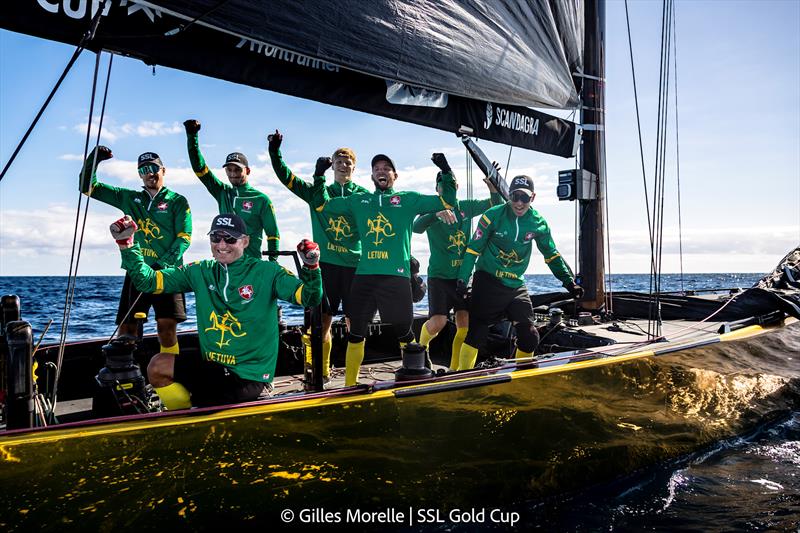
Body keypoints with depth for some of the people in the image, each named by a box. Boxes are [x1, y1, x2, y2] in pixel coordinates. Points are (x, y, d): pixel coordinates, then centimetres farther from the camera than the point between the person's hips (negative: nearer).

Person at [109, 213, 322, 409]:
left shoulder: (266, 272, -12)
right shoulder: (201, 272, 2)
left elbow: (310, 298, -20)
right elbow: (148, 281, 2)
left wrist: (311, 267, -38)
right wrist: (127, 245, -8)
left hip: (249, 376, -6)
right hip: (210, 364, 6)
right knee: (157, 366, -1)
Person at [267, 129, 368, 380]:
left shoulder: (363, 195, 8)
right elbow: (286, 178, 7)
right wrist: (275, 153, -5)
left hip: (355, 265, -1)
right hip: (326, 264, 1)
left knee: (354, 322, 2)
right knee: (323, 320, 2)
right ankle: (322, 372, 13)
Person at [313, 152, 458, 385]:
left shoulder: (408, 199, 11)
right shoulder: (358, 200, 17)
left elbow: (447, 202, 8)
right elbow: (322, 205, 23)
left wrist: (446, 172, -2)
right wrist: (319, 176, 13)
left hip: (397, 276, -2)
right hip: (364, 276, 3)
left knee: (404, 332, 3)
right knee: (356, 332, 6)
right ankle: (350, 385, 17)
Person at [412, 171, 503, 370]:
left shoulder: (467, 207, 8)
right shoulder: (432, 209, -5)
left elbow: (497, 204, 15)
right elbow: (416, 227, -25)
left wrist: (493, 187, -6)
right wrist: (437, 214, -43)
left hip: (463, 275, 4)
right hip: (439, 275, -4)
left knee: (465, 324, -2)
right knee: (438, 322, -13)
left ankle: (455, 370, 11)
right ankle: (421, 348, 21)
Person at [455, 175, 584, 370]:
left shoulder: (538, 223, -1)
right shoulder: (493, 216, -11)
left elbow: (552, 255, 12)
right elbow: (473, 250, -7)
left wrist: (569, 282, 7)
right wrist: (462, 280, -12)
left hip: (517, 285, 4)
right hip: (488, 281, -4)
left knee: (530, 337, 2)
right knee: (476, 333, -7)